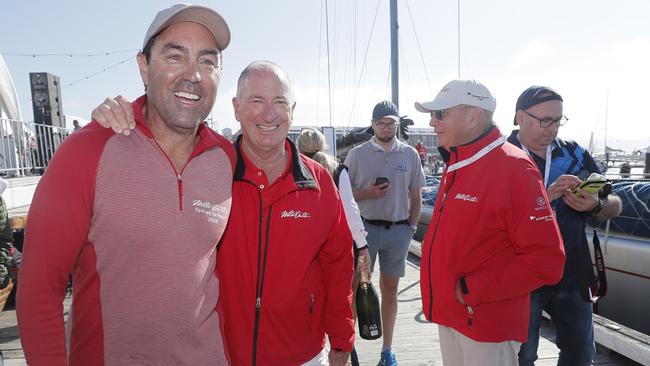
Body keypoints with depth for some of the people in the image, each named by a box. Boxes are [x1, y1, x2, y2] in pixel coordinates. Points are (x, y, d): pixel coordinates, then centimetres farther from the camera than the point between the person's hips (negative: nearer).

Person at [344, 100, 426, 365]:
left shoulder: (410, 154, 4)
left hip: (398, 231, 2)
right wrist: (368, 193, -15)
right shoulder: (357, 154, -1)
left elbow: (416, 196, 10)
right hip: (365, 228, -2)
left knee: (390, 290, 13)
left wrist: (412, 227, 5)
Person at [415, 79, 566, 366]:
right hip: (449, 315, 7)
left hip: (488, 323, -7)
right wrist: (442, 298, 8)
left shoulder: (513, 168, -18)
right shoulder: (455, 165, 5)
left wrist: (473, 289, -20)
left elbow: (546, 260, -20)